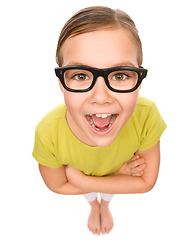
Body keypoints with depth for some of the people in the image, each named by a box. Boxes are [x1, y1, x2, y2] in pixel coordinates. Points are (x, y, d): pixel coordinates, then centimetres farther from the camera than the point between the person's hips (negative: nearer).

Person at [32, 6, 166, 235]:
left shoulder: (147, 116, -43)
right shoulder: (48, 133, -43)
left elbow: (146, 182, -26)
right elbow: (57, 185, -21)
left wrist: (80, 180, -33)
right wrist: (118, 174, -27)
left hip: (122, 167, 1)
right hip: (79, 172, 0)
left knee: (107, 195, 36)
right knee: (90, 196, 35)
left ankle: (105, 205, 73)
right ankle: (94, 207, 73)